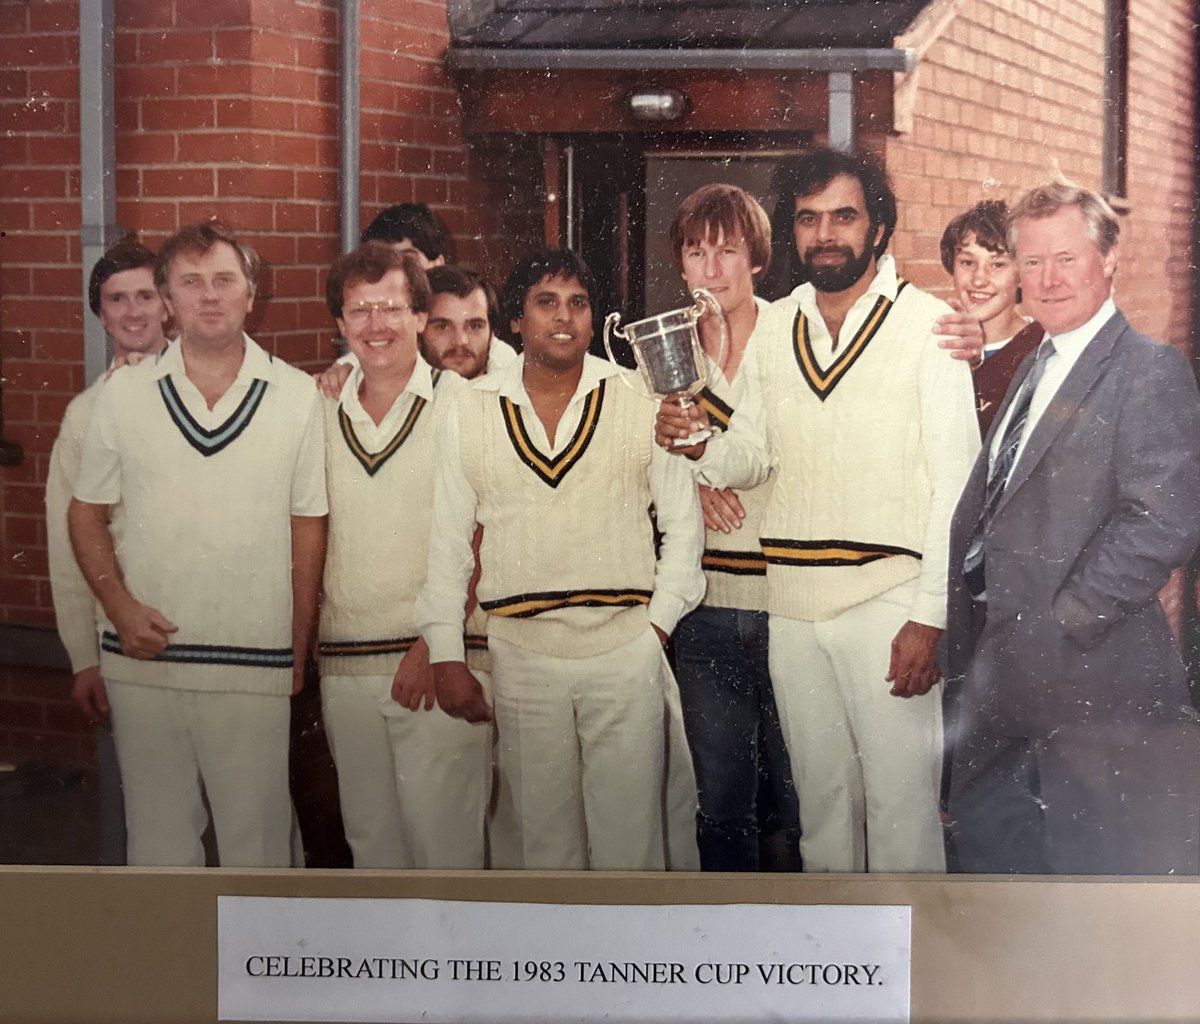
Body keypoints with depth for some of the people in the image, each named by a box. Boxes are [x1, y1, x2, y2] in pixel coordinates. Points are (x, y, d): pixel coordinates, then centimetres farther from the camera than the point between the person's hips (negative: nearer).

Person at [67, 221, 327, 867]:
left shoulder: (296, 397, 2)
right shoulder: (125, 394, 5)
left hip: (255, 666, -1)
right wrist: (119, 605, -5)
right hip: (143, 659, 1)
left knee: (257, 836, 3)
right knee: (157, 836, 11)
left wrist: (299, 650, 3)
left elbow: (307, 526, 5)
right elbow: (86, 512, 11)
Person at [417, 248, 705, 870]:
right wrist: (446, 657, 4)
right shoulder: (470, 413, 4)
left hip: (626, 650, -1)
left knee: (630, 832, 2)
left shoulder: (641, 399, 1)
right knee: (543, 831, 8)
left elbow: (684, 520, 6)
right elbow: (447, 542, 8)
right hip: (521, 655, 1)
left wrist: (658, 624, -1)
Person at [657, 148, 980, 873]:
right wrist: (699, 444, -8)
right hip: (793, 602, 5)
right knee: (821, 793, 14)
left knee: (901, 798, -2)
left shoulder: (926, 322, -5)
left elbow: (955, 480, -9)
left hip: (890, 602, -5)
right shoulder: (775, 328, 10)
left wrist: (930, 616, -15)